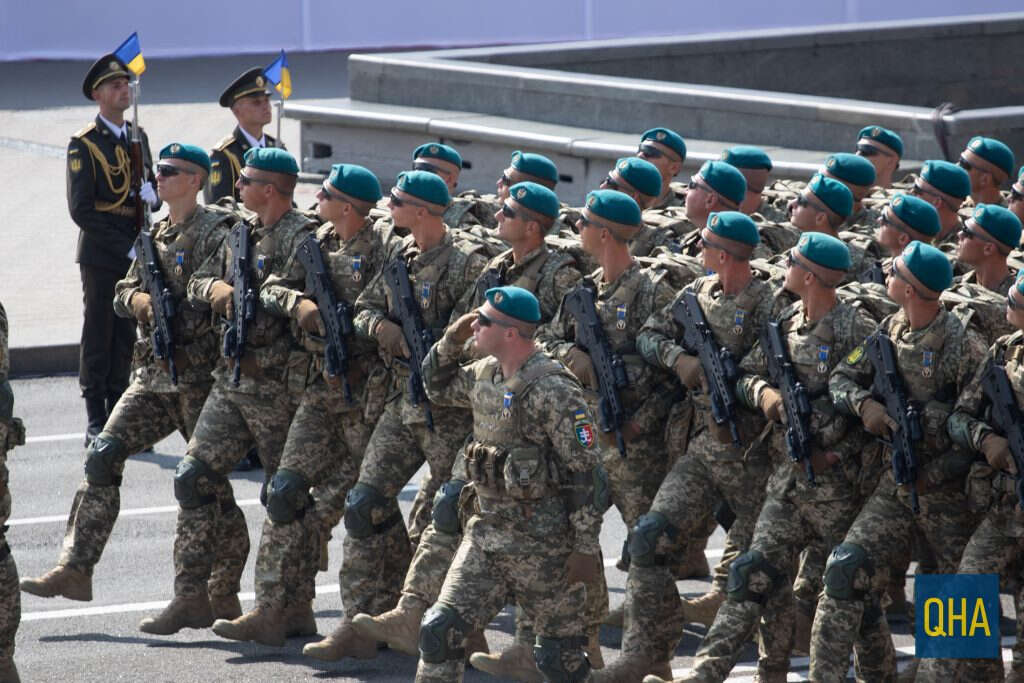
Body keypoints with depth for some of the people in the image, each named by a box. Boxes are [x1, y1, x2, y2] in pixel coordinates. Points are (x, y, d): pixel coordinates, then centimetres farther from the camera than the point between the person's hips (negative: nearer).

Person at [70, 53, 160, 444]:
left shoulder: (138, 138, 14)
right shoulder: (84, 144, -7)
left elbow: (153, 197, 19)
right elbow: (81, 210, -12)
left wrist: (152, 193, -7)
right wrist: (127, 247, -16)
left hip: (133, 255, 6)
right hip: (101, 255, -6)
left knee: (125, 338, 8)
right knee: (98, 338, -3)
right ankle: (96, 424, 0)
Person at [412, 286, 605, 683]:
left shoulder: (553, 391, -18)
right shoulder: (485, 375, 7)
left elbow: (585, 473, -17)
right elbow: (437, 386, 28)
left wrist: (586, 547, -18)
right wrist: (451, 340, 8)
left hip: (542, 543, -8)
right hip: (487, 530, 8)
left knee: (560, 651, 3)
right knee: (439, 630, 1)